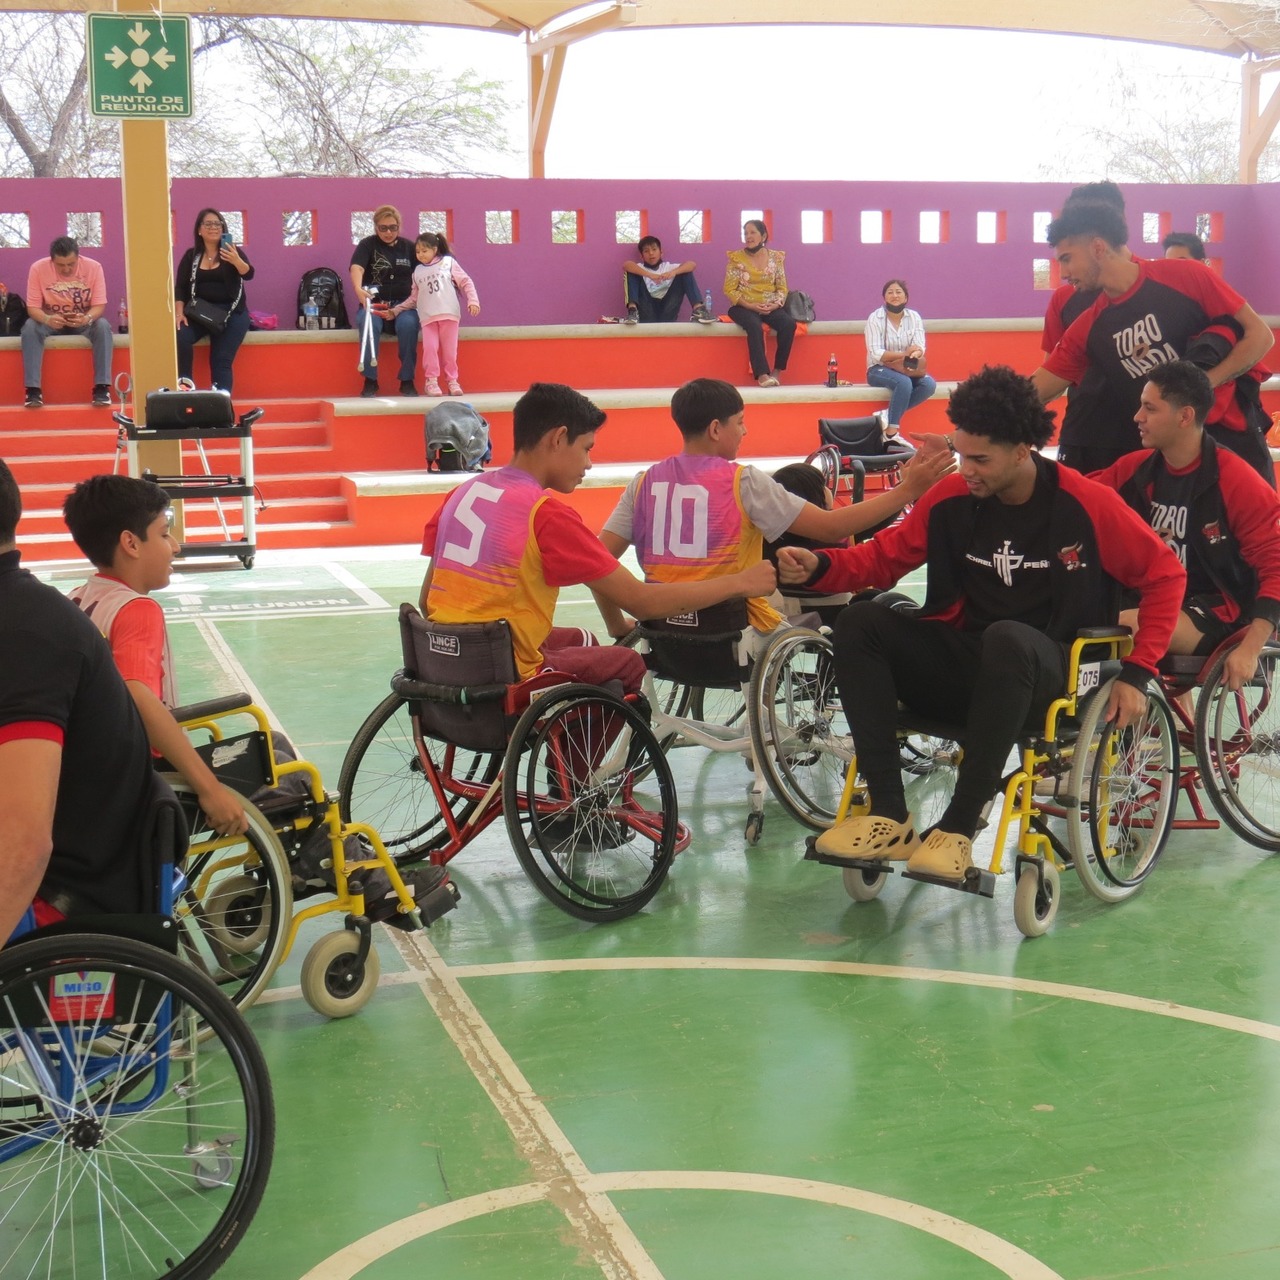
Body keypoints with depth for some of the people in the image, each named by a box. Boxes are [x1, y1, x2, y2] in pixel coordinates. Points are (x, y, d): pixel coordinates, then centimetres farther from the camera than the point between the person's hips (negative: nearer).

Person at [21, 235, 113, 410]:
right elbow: (33, 307, -17)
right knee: (30, 327, -31)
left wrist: (87, 319, -40)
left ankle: (102, 387, -31)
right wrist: (47, 319, -40)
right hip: (51, 321, 0)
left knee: (103, 326, -32)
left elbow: (99, 305, -17)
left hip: (84, 321, 0)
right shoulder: (38, 268, -17)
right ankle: (33, 389, -31)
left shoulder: (93, 267, -17)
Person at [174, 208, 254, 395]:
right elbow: (180, 286, 7)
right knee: (179, 338, -26)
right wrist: (179, 313, -8)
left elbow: (249, 274, -12)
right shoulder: (191, 255, 10)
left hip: (230, 312, -2)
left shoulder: (233, 252, 4)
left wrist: (236, 261, -33)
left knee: (221, 360, -19)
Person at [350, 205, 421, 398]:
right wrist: (358, 289, -36)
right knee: (368, 324, -35)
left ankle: (407, 380, -23)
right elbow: (356, 268, -15)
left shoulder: (408, 247, 12)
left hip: (403, 303, 1)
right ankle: (370, 380, -24)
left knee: (408, 324, -33)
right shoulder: (367, 245, 4)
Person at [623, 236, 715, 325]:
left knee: (685, 272, -1)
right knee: (632, 272, -9)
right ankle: (633, 310, -31)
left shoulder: (668, 267, 18)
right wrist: (649, 275, -23)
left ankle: (698, 309, -22)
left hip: (667, 315, 1)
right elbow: (626, 265, -10)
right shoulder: (640, 268, 15)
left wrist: (674, 272, -18)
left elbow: (692, 265, 1)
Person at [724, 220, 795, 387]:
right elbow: (729, 289, -4)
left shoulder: (776, 257, 9)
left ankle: (777, 371, -19)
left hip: (770, 308, 3)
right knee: (755, 326, -37)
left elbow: (782, 288, 9)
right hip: (744, 307, -3)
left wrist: (775, 305, -11)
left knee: (789, 324, -28)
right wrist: (750, 305, -15)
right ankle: (762, 374, -40)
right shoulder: (736, 258, 1)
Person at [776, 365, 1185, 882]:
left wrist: (1137, 673, -7)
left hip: (1046, 672, -4)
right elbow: (884, 556, 5)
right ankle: (889, 818, -24)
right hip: (963, 661, 4)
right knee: (860, 622, -19)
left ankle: (958, 827, -30)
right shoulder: (952, 498, -1)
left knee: (1007, 638, -39)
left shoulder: (1087, 504, -9)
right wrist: (819, 566, -15)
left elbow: (1165, 575, 0)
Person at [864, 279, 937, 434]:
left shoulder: (914, 317, 2)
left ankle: (888, 416, -20)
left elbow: (920, 347, -7)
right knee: (904, 383, -35)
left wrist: (914, 354, -32)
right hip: (879, 369, -4)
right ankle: (891, 432, -31)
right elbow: (875, 354, -16)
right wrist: (904, 354, -26)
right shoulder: (875, 318, -8)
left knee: (929, 385, -24)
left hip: (908, 369, 4)